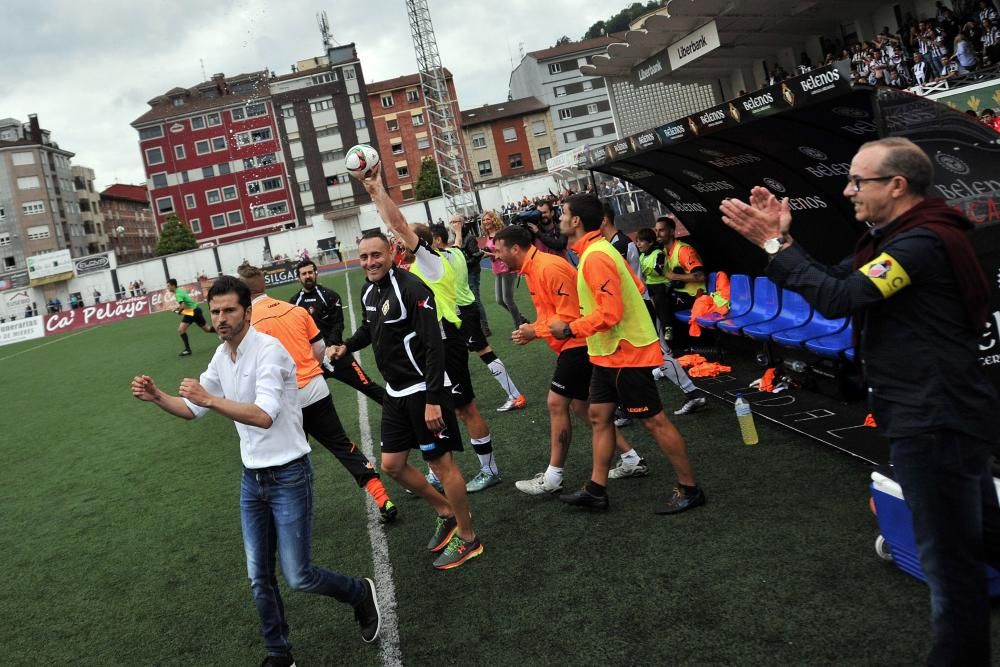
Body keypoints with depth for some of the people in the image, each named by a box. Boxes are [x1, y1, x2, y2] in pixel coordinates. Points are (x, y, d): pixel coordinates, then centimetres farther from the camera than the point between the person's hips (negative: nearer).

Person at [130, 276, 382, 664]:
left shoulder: (268, 350, -19)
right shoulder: (221, 357, 6)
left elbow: (263, 415, -30)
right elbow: (193, 409, 16)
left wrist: (211, 399, -34)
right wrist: (157, 397, -1)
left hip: (288, 476, -7)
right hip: (252, 479, 7)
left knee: (298, 578, -2)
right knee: (258, 578, 10)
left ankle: (362, 594, 26)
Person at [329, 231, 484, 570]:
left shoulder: (411, 288, -19)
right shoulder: (368, 291, 6)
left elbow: (434, 346, -23)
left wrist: (432, 399, -26)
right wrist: (347, 345, 6)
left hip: (424, 390, -9)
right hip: (395, 392, 9)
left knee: (441, 464, 0)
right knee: (392, 464, 12)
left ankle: (467, 537, 18)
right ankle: (446, 512, 32)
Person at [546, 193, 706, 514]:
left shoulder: (595, 257, -22)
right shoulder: (597, 250, 10)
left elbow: (609, 312, -28)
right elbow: (635, 287, 14)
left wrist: (570, 328, -17)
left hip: (625, 354, -11)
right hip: (610, 353, 11)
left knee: (654, 421, 0)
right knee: (599, 417, 13)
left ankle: (689, 489, 12)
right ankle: (596, 490, 21)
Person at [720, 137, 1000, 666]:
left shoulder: (921, 243, -20)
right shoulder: (899, 238, 13)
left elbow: (838, 299, -27)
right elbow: (833, 282, 11)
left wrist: (774, 245, -20)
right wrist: (783, 239, -2)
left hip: (933, 423, -11)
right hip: (942, 415, 11)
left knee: (949, 558, 3)